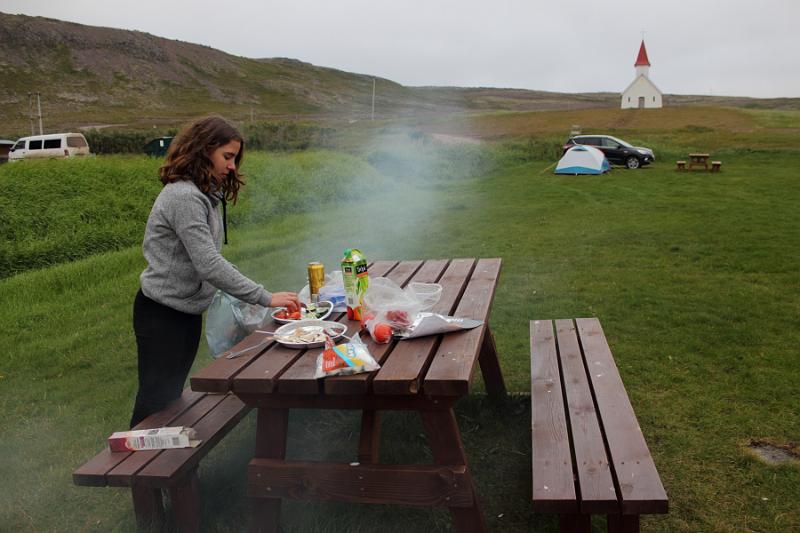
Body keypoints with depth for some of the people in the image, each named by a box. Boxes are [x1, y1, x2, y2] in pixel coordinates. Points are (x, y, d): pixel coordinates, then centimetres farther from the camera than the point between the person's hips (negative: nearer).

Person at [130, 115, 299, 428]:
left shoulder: (204, 194, 10)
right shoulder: (183, 197, -22)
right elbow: (210, 265, -28)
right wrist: (266, 298, -26)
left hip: (187, 311, 10)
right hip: (163, 313, -10)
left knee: (173, 398, 19)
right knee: (157, 401, 0)